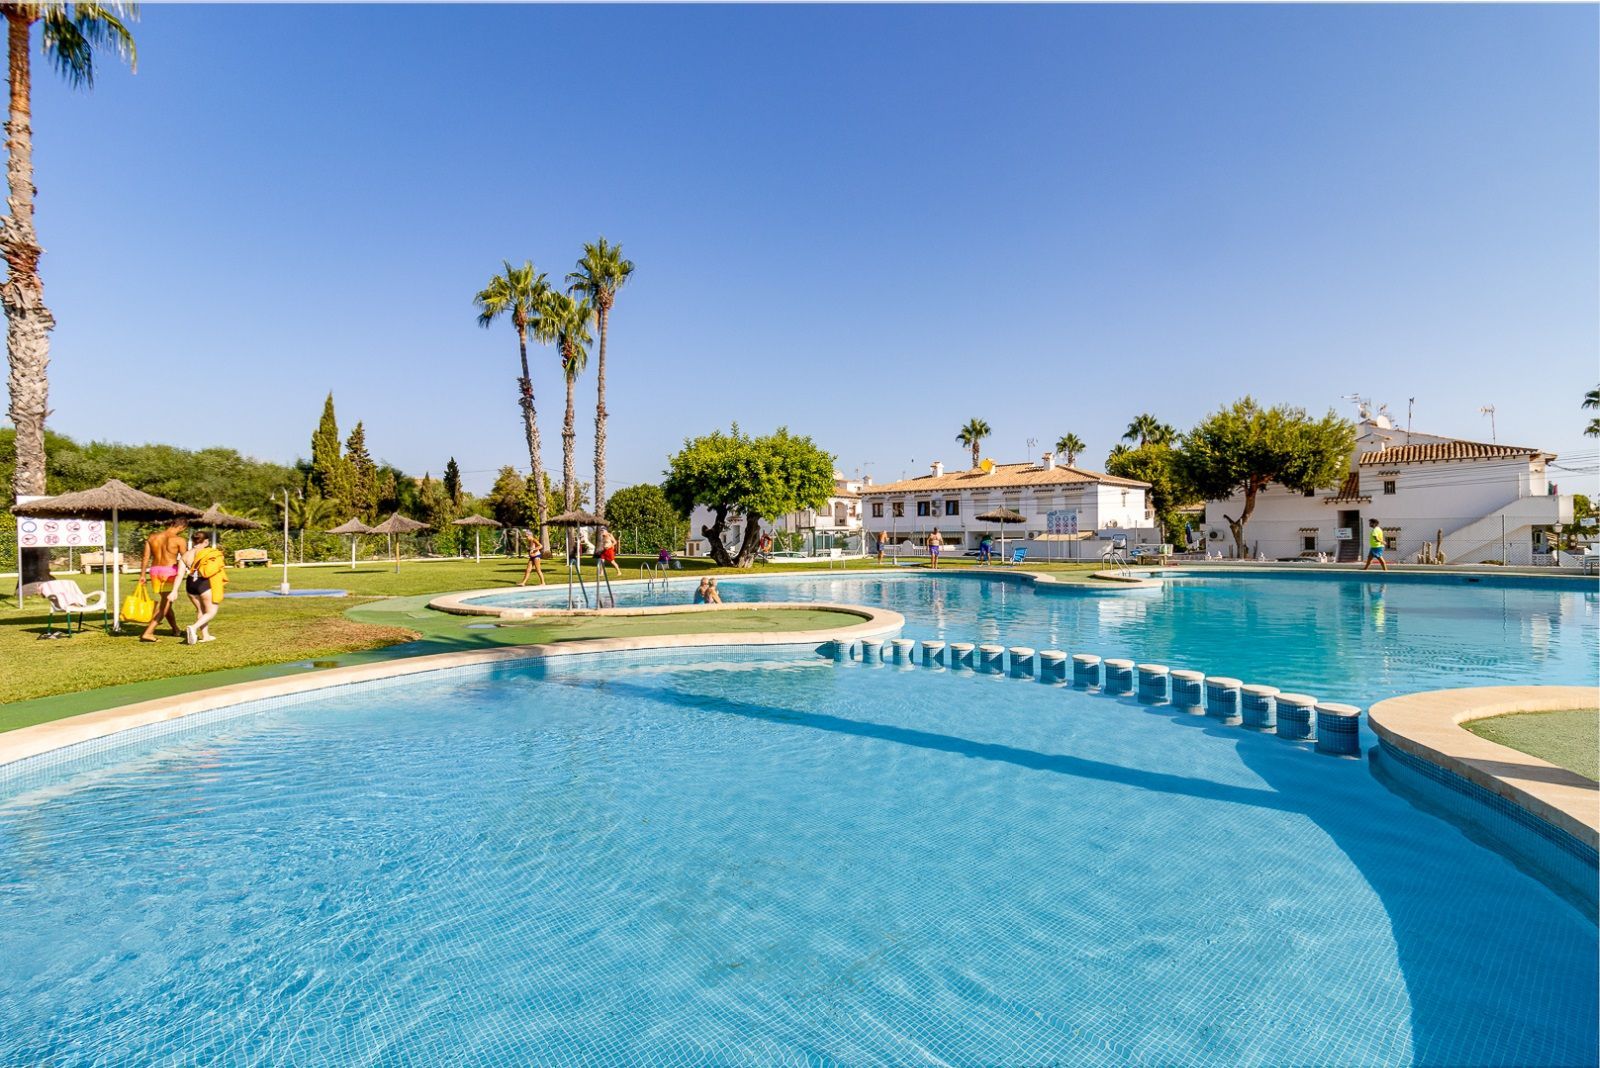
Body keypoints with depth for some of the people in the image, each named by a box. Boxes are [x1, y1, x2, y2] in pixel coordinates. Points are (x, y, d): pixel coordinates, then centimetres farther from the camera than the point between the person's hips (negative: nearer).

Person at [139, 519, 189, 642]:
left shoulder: (152, 537, 7)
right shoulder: (179, 540, -9)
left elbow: (145, 557, 7)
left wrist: (142, 575, 12)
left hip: (154, 571, 6)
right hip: (170, 571, -6)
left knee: (165, 602, 19)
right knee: (165, 605, -3)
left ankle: (175, 630, 31)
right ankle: (148, 633, -12)